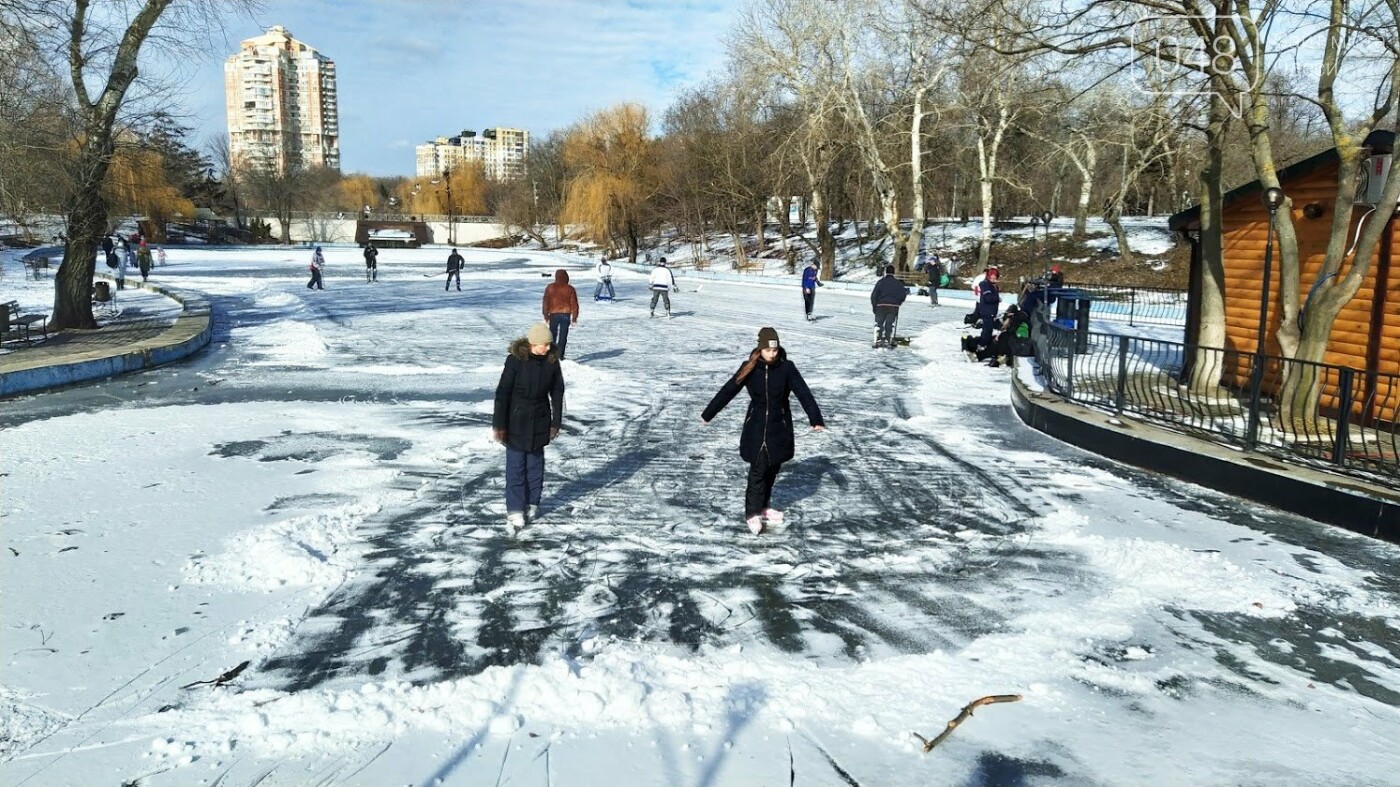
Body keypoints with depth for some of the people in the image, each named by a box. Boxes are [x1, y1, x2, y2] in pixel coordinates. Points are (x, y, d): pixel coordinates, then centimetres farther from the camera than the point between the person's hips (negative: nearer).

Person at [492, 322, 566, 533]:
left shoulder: (552, 361, -7)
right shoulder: (515, 360, -18)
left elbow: (557, 393, 3)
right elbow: (503, 393, -14)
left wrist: (556, 422, 5)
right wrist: (499, 424, -12)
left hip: (539, 422, 3)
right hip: (516, 421, -3)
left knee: (535, 463, 13)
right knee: (516, 466, 0)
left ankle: (532, 504, 27)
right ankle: (515, 511, 4)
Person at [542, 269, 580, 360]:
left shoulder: (550, 287, -2)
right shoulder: (570, 289, -2)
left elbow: (546, 302, 1)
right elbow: (574, 304, 0)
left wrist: (546, 315, 9)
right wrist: (574, 317, 7)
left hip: (554, 314, 0)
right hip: (566, 315, 0)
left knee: (552, 335, 13)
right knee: (563, 336, 4)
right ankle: (560, 356, 0)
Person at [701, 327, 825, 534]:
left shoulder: (787, 368, -9)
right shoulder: (750, 368, -8)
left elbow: (803, 392, -15)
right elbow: (728, 391, -2)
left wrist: (815, 418, -27)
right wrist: (708, 414, 3)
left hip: (780, 427, 1)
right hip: (756, 426, -1)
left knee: (772, 469, 12)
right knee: (758, 470, -5)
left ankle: (764, 506, 28)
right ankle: (752, 513, 4)